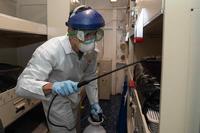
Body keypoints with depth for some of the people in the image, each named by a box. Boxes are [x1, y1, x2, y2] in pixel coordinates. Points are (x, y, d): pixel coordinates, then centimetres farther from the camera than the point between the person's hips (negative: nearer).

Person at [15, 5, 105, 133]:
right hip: (56, 100, -6)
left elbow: (90, 76, 0)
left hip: (74, 97, 6)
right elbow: (22, 84, -38)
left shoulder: (92, 51, -17)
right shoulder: (50, 50, -35)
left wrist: (94, 103, -1)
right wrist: (52, 86, -55)